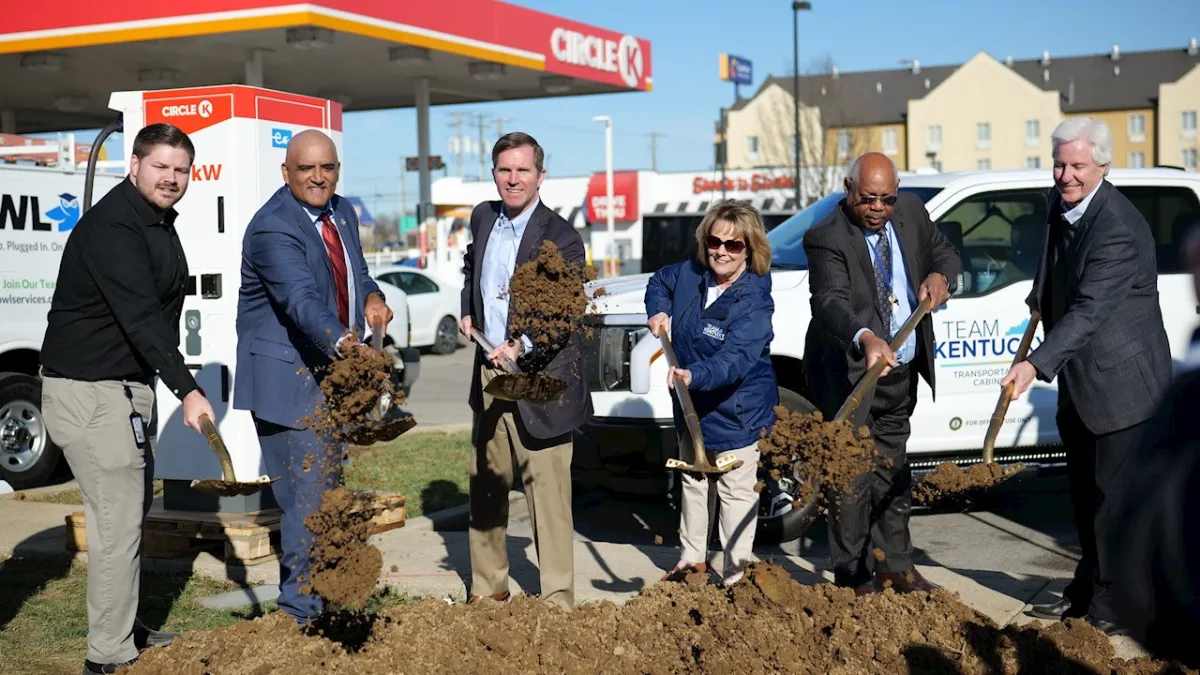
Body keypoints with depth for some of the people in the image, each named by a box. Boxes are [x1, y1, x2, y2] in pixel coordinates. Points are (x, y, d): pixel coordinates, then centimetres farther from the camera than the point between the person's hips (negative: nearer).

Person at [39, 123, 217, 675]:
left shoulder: (160, 223, 12)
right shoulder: (111, 227, -20)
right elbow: (140, 318, -30)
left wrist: (170, 384, 16)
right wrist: (187, 389, -36)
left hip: (130, 385, 10)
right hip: (88, 390, -10)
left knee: (133, 510, 17)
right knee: (118, 521, -9)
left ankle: (125, 630, 30)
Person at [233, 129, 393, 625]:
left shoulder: (341, 213, 7)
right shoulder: (273, 228, -22)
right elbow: (302, 300, -36)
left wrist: (371, 297, -2)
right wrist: (343, 342, -52)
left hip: (332, 374, 9)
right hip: (288, 380, -9)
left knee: (328, 489, 20)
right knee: (307, 495, -11)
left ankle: (323, 597, 35)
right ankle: (302, 612, -2)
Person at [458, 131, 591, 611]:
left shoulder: (561, 239, -14)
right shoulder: (483, 217, 6)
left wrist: (522, 346, -37)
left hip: (540, 378, -7)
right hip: (489, 373, 7)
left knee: (548, 493, -5)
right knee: (485, 485, 15)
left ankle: (558, 601, 4)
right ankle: (488, 588, 29)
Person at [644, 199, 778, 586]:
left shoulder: (754, 301, -25)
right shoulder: (690, 274, -5)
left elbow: (736, 358, -38)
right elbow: (659, 282, 19)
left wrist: (694, 375, -54)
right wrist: (658, 311, -1)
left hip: (736, 412, -7)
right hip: (692, 405, 7)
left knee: (736, 491, 1)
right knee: (692, 482, 21)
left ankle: (735, 575, 13)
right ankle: (693, 558, 39)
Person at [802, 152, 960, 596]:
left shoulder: (911, 212, 1)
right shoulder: (827, 238, -21)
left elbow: (945, 253, 15)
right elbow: (830, 301, -34)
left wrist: (940, 276, -9)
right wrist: (865, 339, -53)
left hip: (902, 371, 7)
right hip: (848, 374, -7)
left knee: (892, 471, 17)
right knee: (852, 476, -3)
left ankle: (895, 565, 29)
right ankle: (854, 576, 7)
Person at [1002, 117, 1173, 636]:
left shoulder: (1119, 229, -25)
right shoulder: (1061, 204, 4)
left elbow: (1089, 311, -34)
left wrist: (1037, 363, -41)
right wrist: (1041, 298, 10)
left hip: (1121, 382, -9)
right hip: (1079, 380, 9)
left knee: (1114, 496, -3)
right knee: (1085, 492, 19)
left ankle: (1111, 604, 8)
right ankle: (1088, 592, 32)